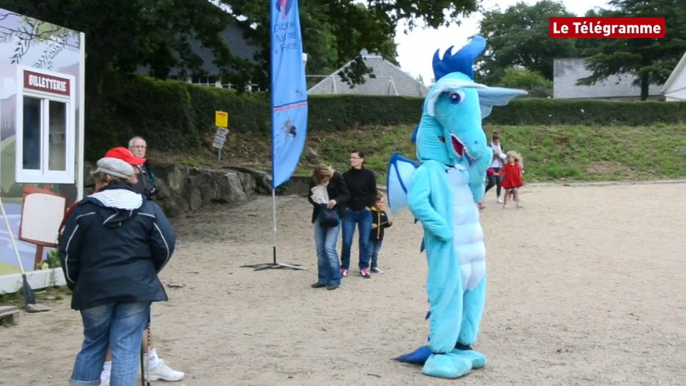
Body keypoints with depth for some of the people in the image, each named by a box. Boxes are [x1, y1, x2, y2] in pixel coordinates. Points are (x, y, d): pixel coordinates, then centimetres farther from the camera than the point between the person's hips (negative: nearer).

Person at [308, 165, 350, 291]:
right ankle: (323, 279, 16)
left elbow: (346, 195, -6)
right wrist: (314, 199, -12)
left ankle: (335, 280, -2)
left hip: (334, 214, -5)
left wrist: (336, 201, -24)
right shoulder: (314, 180, 0)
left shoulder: (336, 177, -12)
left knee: (329, 247, -12)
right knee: (320, 248, 6)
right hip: (320, 215, 5)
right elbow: (310, 197, 10)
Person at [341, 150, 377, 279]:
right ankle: (344, 267, 12)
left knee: (364, 241, 4)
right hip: (349, 212, 1)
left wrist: (369, 206, -4)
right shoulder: (346, 175, 1)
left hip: (365, 212, -1)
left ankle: (364, 267, 16)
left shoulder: (369, 174, -1)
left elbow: (373, 192, 5)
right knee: (346, 241, 0)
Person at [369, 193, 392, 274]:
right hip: (370, 237, -6)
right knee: (369, 252, -2)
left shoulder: (383, 213, 7)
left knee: (375, 253, 16)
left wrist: (389, 223, -6)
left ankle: (374, 267, 26)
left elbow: (385, 224, 13)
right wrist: (371, 225, -30)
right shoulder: (370, 212, -13)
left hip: (379, 237, 6)